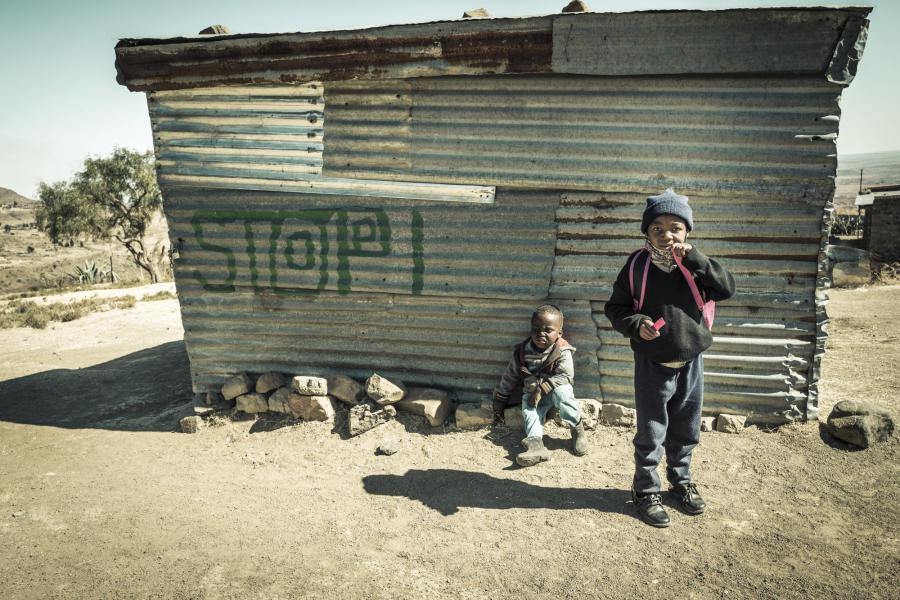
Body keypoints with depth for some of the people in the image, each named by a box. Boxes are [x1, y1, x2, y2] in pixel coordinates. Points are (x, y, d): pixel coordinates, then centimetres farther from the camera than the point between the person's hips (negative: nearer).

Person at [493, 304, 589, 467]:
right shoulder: (522, 352, -5)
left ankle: (578, 429, -17)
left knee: (562, 392, -34)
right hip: (532, 392, 3)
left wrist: (542, 389, -29)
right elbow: (509, 379, 4)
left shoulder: (562, 352, -14)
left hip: (556, 388, -3)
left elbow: (565, 377, -21)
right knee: (529, 410, -26)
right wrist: (499, 403, 7)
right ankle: (535, 443, -44)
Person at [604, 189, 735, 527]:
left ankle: (681, 481, 40)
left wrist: (694, 259, -22)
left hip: (691, 363, 3)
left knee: (686, 432, 19)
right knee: (650, 434, 7)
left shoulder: (694, 265, -1)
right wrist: (636, 325, -22)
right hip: (652, 366, -3)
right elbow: (615, 308, -3)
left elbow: (726, 289, -15)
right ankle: (646, 490, 24)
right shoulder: (637, 265, -8)